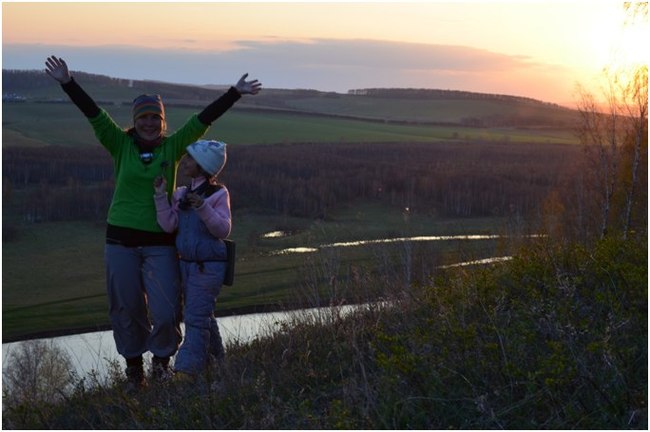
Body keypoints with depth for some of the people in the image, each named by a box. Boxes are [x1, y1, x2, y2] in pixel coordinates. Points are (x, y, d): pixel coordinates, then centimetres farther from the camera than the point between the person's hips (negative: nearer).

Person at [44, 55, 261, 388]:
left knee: (166, 310, -6)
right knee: (127, 308, 8)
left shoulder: (173, 147, 4)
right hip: (121, 240, 0)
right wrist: (67, 83, -14)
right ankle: (133, 366, 27)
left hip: (160, 242, 0)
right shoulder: (121, 145, 2)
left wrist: (235, 93, -2)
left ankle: (161, 359, 21)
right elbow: (94, 115, -6)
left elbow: (203, 119, 1)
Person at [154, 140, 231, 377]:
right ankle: (216, 361, 29)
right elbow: (169, 226, -1)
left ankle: (186, 370, -11)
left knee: (196, 316, -10)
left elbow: (223, 230, -13)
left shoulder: (218, 194, -8)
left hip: (209, 266, -7)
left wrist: (203, 208, -26)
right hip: (186, 263, 7)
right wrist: (160, 196, -10)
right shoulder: (180, 194, 8)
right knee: (202, 315, 16)